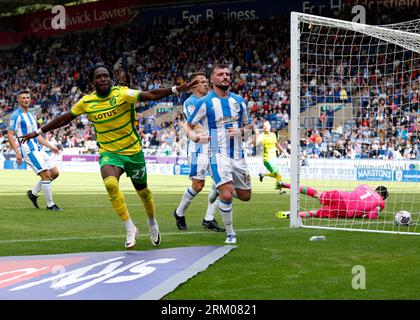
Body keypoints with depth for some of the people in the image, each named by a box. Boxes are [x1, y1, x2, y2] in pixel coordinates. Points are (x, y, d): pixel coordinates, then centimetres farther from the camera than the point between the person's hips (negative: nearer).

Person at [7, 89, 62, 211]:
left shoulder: (32, 116, 19)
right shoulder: (16, 116, -8)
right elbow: (10, 136, -13)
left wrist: (50, 146, 19)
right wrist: (17, 152, -22)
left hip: (38, 150, 9)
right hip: (29, 151, -9)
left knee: (54, 173, 6)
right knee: (46, 175, -13)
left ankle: (33, 193, 18)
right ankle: (50, 205, -4)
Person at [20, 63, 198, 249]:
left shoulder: (122, 93, -15)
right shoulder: (87, 102, -4)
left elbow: (151, 95, -26)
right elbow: (65, 119, 8)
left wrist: (176, 89, -40)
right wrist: (38, 132, 10)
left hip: (133, 151, -1)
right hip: (108, 152, 1)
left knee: (142, 189, 14)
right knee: (110, 183, -28)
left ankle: (152, 222, 46)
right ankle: (130, 229, -15)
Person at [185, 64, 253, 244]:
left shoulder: (239, 101, 8)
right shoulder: (205, 102, -4)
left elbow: (248, 126, 17)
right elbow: (189, 127, 2)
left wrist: (241, 131, -7)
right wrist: (196, 137, -20)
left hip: (238, 155, 5)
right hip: (218, 155, -5)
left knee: (245, 196, 11)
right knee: (227, 195, -20)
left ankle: (219, 189, 41)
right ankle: (230, 233, -2)